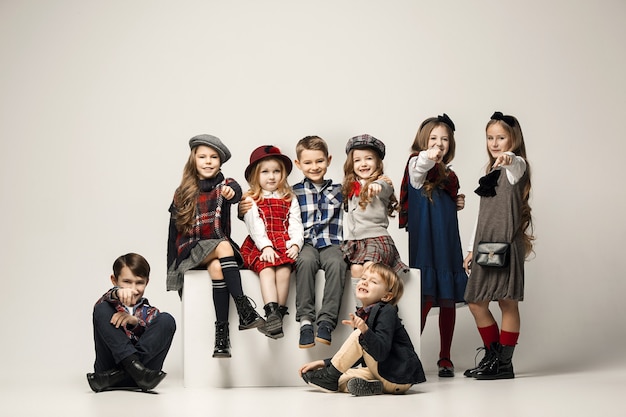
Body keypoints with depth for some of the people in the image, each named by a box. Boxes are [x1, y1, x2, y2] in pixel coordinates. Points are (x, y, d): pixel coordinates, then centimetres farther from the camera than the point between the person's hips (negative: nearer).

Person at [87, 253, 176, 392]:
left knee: (166, 320, -16)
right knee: (102, 309, -14)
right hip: (110, 364, -1)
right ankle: (133, 365, -31)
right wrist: (117, 293, -36)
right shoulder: (111, 303, 16)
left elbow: (152, 333, -1)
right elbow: (104, 300, -12)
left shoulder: (150, 312, 21)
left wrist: (135, 322, -22)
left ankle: (115, 376, -26)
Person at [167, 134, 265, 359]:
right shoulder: (182, 194, 9)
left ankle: (222, 330, -37)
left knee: (216, 267, -35)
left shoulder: (224, 185, 6)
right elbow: (174, 232, 11)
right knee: (223, 247, -33)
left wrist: (231, 192, -47)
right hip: (192, 250, -1)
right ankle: (245, 309, -42)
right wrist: (171, 269, 7)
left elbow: (236, 192, -21)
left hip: (220, 245, 1)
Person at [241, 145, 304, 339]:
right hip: (259, 247, -1)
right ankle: (272, 312, -45)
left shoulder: (289, 200, 20)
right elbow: (255, 227, -2)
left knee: (284, 268, -31)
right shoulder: (251, 200, 13)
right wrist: (266, 246, -18)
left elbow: (296, 225, 9)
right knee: (266, 268, -32)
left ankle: (278, 313, -32)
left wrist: (295, 244, -11)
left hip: (284, 246, 1)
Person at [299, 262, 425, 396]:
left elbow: (381, 352, -27)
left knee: (359, 336, -18)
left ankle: (331, 375, -7)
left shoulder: (387, 312, -14)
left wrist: (365, 331, -43)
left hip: (400, 379, -9)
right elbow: (355, 356, 19)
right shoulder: (362, 315, 11)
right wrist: (324, 363, 14)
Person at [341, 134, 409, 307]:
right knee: (356, 268, -20)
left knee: (369, 266, -30)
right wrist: (347, 239, 11)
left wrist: (376, 185, -50)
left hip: (377, 237, -5)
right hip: (355, 241, 5)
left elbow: (386, 189, -27)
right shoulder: (350, 187, 16)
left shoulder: (381, 183, -2)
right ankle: (361, 309, -15)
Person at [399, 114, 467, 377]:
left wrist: (458, 205, 9)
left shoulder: (449, 174, 16)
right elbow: (419, 167, -31)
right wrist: (428, 157, -53)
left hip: (448, 242, 6)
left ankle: (445, 358, 17)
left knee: (448, 300, 7)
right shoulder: (417, 165, -4)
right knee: (426, 299, -12)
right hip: (424, 241, -6)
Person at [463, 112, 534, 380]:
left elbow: (517, 166, -32)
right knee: (476, 303, 9)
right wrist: (472, 248, 20)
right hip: (485, 245, 8)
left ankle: (504, 363, 3)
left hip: (508, 244, -8)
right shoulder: (490, 172, 20)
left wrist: (508, 159, -56)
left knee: (508, 302, -3)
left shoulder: (517, 166, -4)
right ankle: (492, 356, 22)